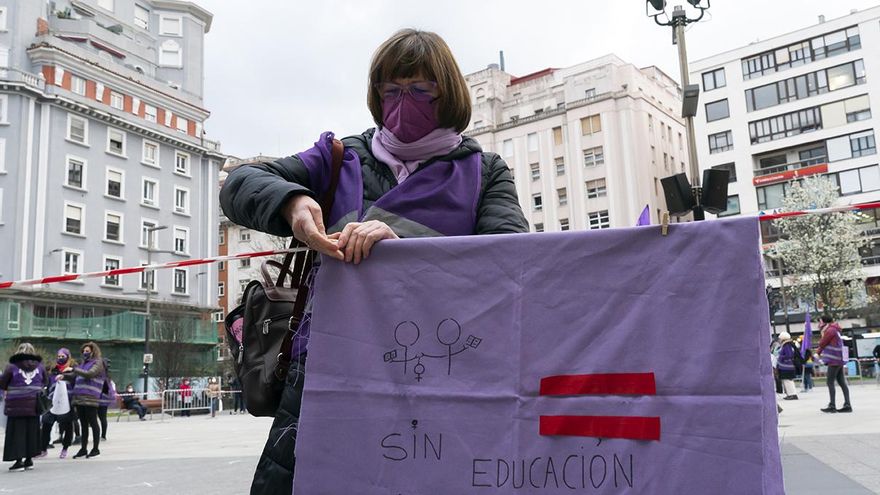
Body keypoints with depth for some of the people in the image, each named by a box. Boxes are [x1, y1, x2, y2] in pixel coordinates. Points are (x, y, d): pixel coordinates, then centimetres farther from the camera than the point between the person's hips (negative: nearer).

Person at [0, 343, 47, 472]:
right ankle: (29, 459, 16)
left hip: (16, 406, -3)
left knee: (17, 433, 3)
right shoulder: (39, 366, 6)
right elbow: (45, 382, 17)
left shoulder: (12, 367, -5)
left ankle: (19, 460, 0)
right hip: (33, 406, 3)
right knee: (31, 431, 11)